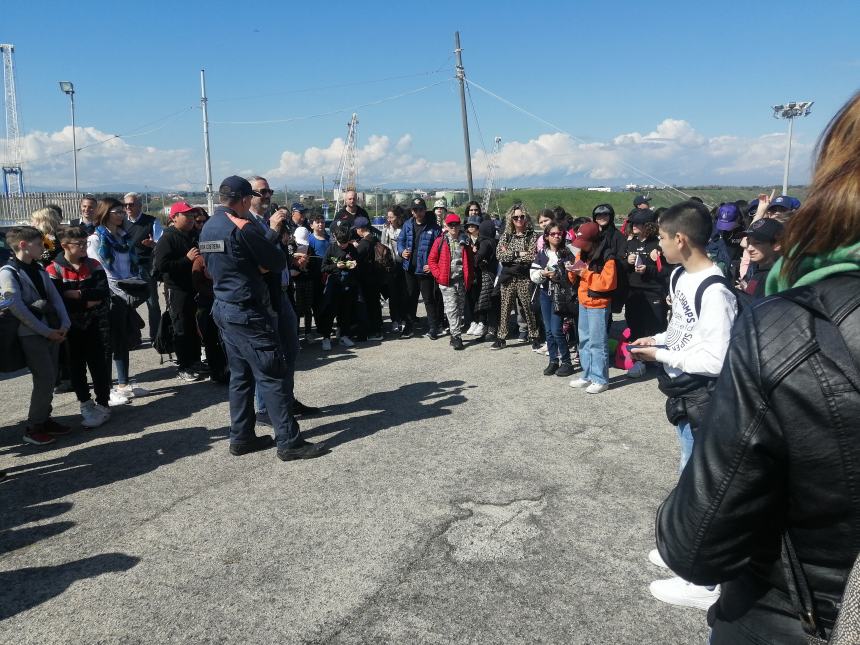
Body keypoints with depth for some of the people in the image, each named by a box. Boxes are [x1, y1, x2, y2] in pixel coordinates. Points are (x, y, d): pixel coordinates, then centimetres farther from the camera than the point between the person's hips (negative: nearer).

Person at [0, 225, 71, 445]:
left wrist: (64, 325, -5)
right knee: (45, 379, -7)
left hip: (52, 332, 7)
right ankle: (33, 428, 5)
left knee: (49, 378, 10)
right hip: (31, 335, -7)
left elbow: (55, 297, 8)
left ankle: (44, 420, 23)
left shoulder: (39, 270, 12)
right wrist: (46, 331, -16)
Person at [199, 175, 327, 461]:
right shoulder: (243, 227, -16)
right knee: (272, 376, -5)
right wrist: (272, 233, 8)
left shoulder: (208, 227, 10)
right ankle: (289, 442, -1)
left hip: (224, 308, 9)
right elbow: (277, 263, -12)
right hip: (248, 312, -9)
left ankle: (241, 437, 19)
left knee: (240, 375, 14)